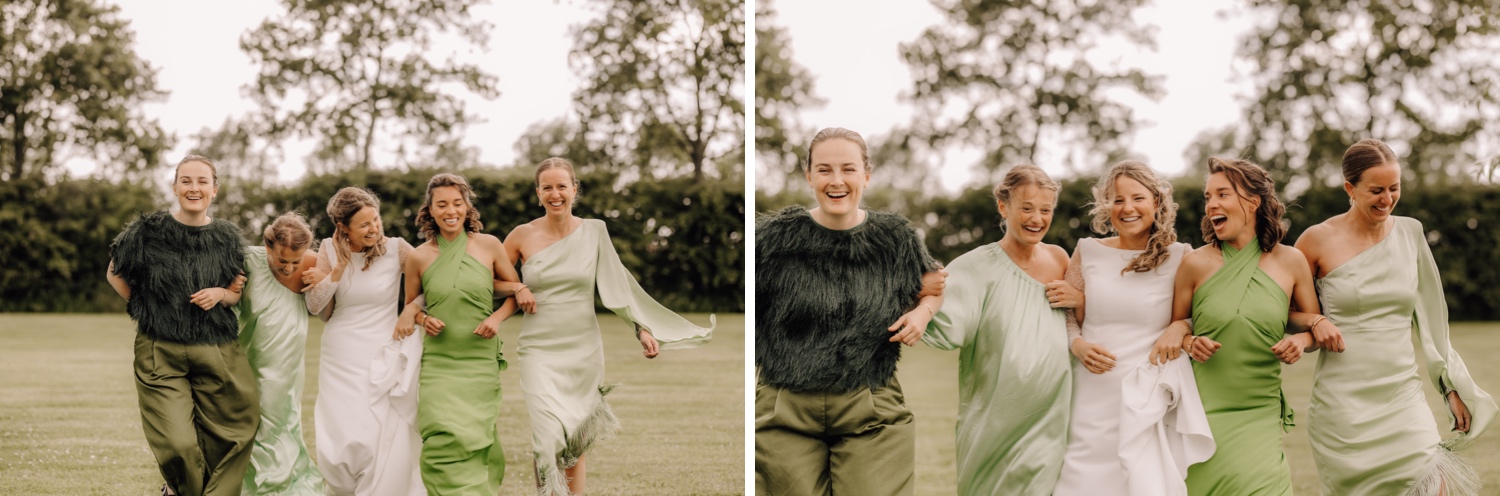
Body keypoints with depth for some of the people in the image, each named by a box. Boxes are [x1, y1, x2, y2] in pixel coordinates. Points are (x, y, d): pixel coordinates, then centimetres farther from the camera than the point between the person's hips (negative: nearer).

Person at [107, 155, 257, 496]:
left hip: (217, 352, 3)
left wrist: (220, 295, -7)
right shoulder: (149, 231, -2)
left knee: (225, 441, 3)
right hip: (161, 353, -2)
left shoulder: (227, 237, 5)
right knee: (178, 443, -9)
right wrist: (145, 307, 6)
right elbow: (115, 275, 12)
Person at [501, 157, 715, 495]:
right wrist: (516, 289, -9)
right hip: (540, 350, -1)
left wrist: (642, 329, 0)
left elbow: (618, 284, 7)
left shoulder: (593, 232, 2)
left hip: (583, 350, 2)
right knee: (550, 437, -15)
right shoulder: (523, 236, -1)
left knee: (577, 442, 7)